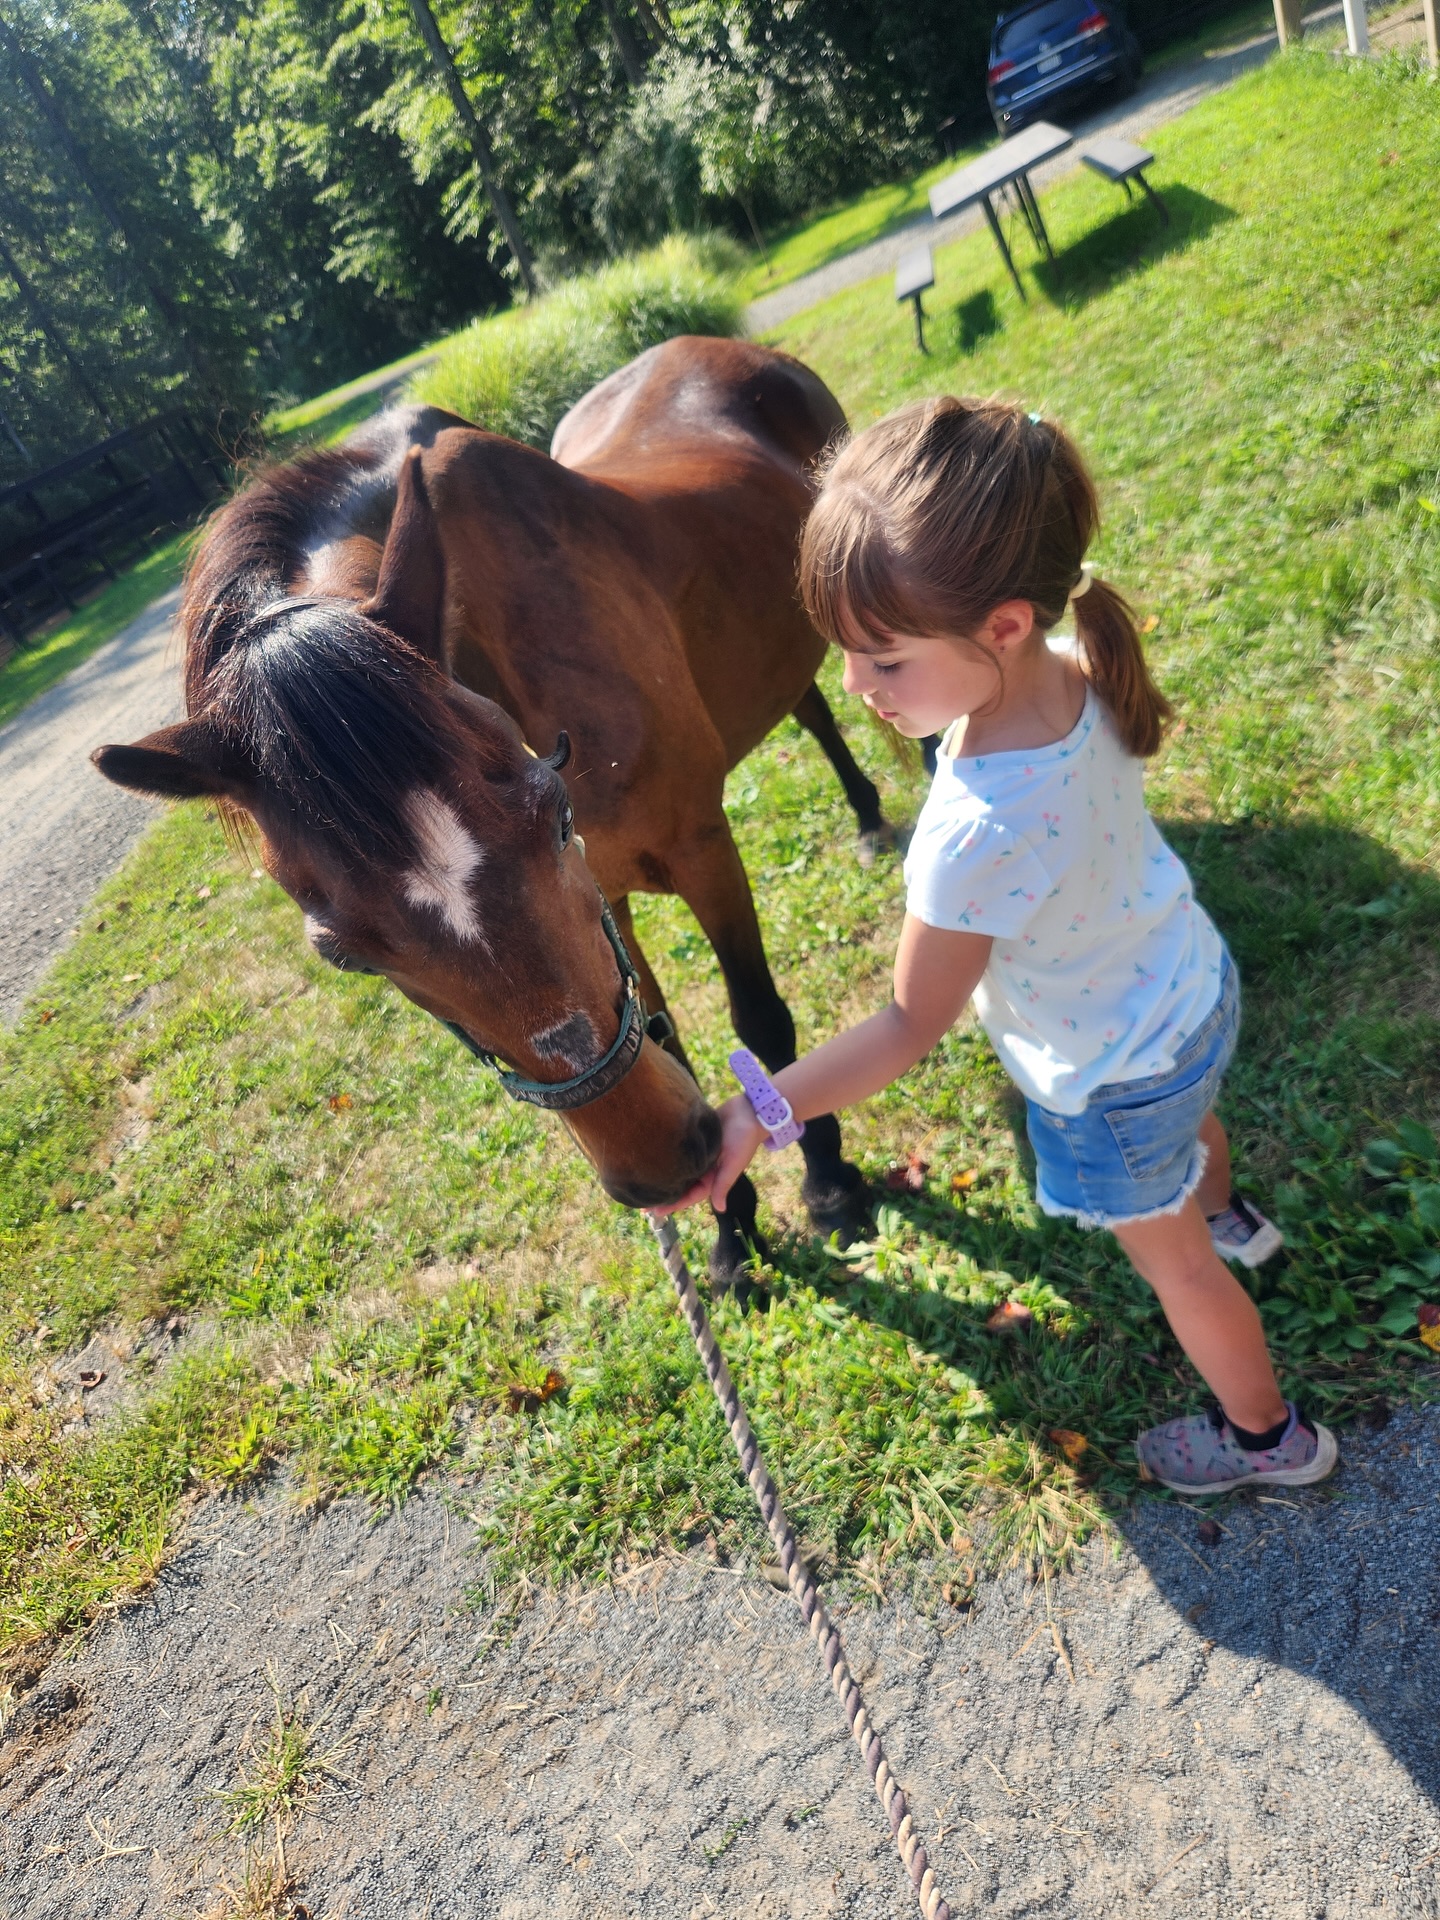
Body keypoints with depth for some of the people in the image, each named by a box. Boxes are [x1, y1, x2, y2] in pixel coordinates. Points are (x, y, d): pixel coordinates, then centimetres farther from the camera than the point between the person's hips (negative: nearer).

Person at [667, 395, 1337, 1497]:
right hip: (1197, 984, 8)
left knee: (1170, 1258, 21)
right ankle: (1227, 1216, 75)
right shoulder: (1079, 672, -22)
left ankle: (1268, 1438, 50)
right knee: (1184, 1118, 40)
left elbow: (912, 1027, -32)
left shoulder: (976, 833, -44)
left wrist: (755, 1116, -33)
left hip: (1113, 1085, -7)